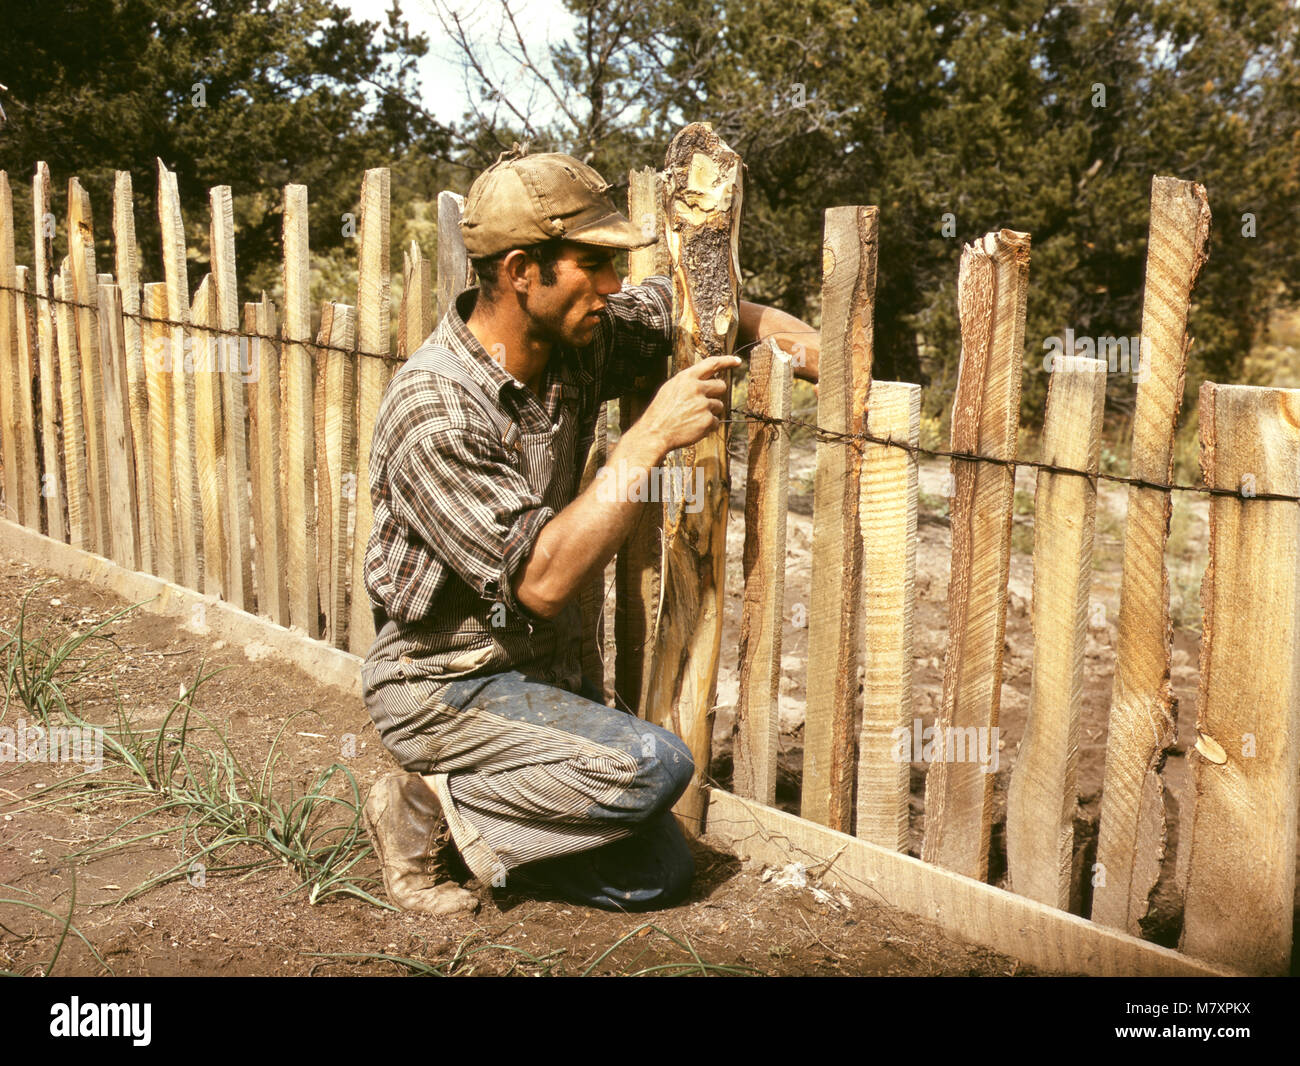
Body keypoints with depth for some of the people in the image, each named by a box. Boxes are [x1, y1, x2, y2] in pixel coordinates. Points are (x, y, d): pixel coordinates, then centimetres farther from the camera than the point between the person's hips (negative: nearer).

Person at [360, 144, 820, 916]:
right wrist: (651, 439, -31)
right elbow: (542, 580, -31)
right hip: (443, 681, -7)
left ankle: (471, 815, 16)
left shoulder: (576, 342, -5)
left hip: (544, 667, 7)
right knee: (653, 765, -28)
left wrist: (808, 344, -3)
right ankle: (428, 809, -7)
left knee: (659, 875, 2)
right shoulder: (432, 412, -26)